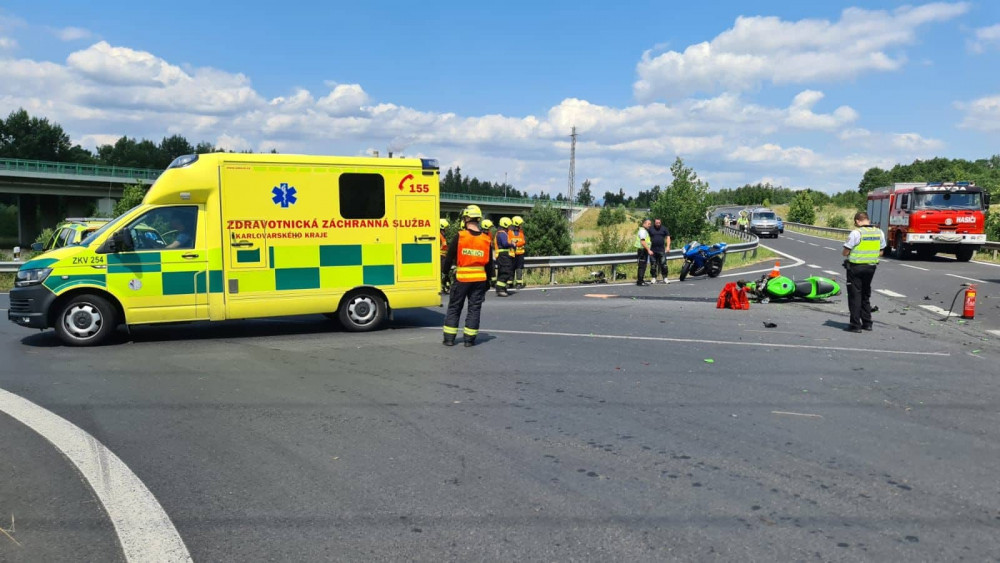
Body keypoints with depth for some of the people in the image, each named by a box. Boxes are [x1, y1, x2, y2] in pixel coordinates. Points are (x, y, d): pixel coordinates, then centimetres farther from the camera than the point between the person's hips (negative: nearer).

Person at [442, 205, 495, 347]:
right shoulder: (486, 239, 1)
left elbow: (449, 259, -4)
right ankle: (470, 339, 11)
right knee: (475, 308, 10)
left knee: (454, 308, 10)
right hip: (480, 279, 2)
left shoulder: (459, 237, -9)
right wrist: (488, 280, 16)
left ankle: (449, 338, 12)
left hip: (461, 278, -2)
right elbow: (489, 263, 7)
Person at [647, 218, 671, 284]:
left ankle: (665, 278, 2)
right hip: (653, 250, 0)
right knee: (653, 265, 3)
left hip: (662, 250, 0)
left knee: (663, 264, -5)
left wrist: (668, 246, -2)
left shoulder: (664, 228, 6)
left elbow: (668, 237, 8)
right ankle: (654, 278, 12)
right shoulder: (650, 229, 4)